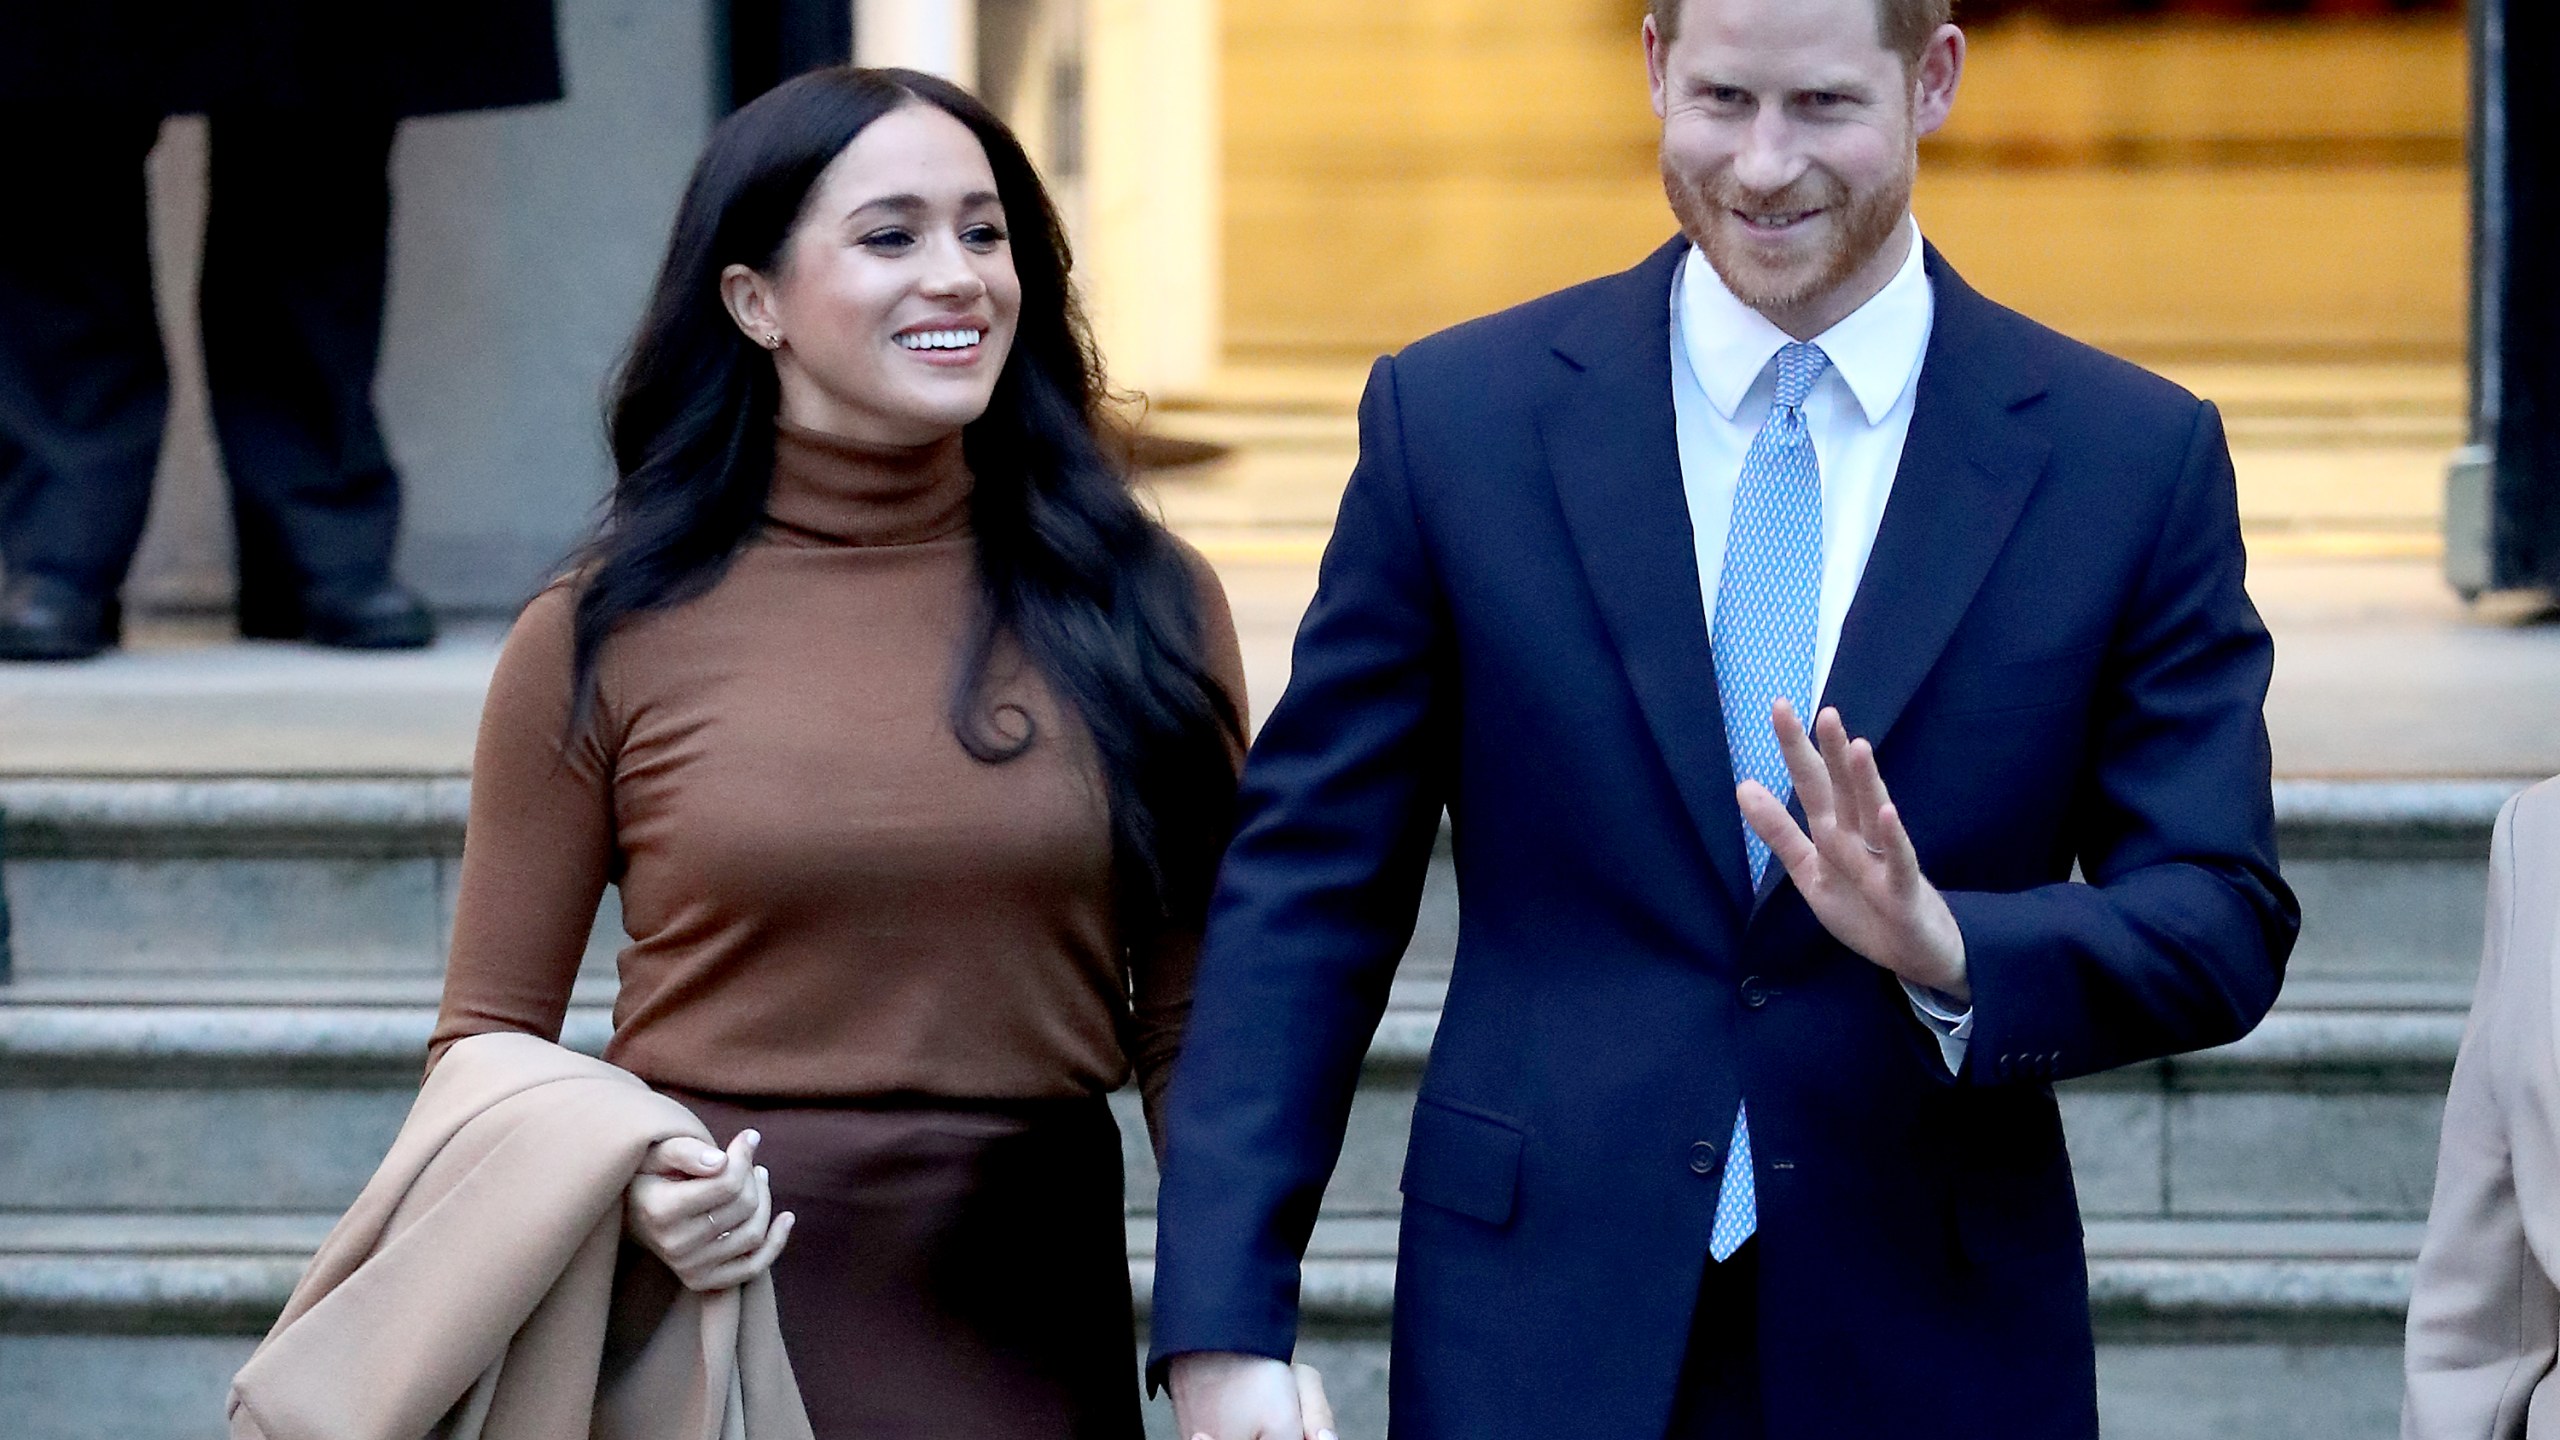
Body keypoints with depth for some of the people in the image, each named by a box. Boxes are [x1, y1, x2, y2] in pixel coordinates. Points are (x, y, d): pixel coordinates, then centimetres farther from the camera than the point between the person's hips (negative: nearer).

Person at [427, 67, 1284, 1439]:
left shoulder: (1141, 604, 2)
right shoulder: (605, 642, -2)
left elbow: (1191, 1028, 6)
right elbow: (487, 1044, 4)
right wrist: (614, 1186, -16)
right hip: (699, 1305, -1)